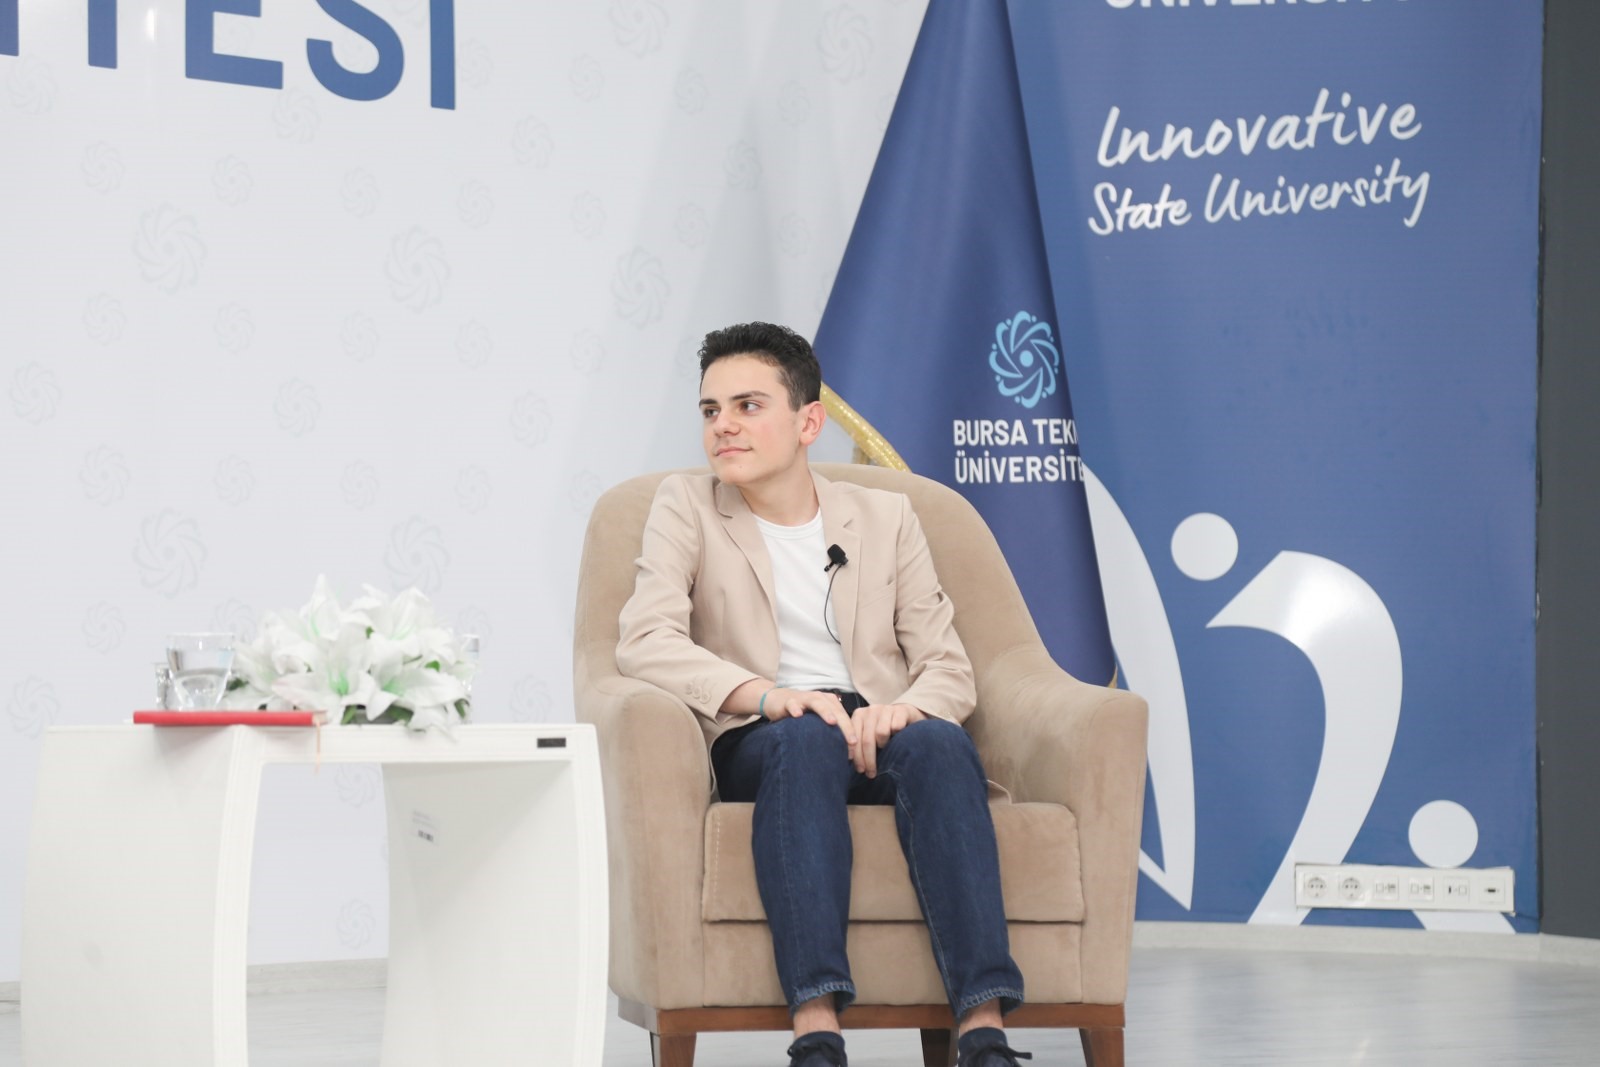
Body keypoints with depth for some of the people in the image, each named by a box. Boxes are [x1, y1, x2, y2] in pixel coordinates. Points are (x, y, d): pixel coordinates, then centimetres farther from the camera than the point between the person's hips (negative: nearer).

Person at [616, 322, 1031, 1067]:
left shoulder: (885, 517, 19)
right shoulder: (686, 506, 13)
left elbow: (950, 668, 11)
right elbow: (644, 643, -4)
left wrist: (905, 707, -15)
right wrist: (766, 695, -21)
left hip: (880, 733, 2)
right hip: (758, 746, -2)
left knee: (937, 741, -34)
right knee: (807, 738, -38)